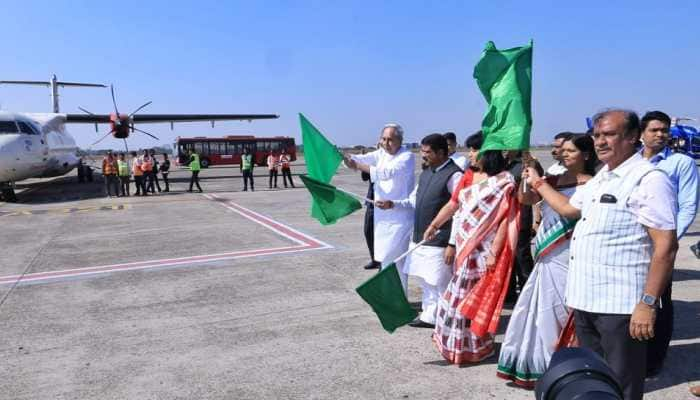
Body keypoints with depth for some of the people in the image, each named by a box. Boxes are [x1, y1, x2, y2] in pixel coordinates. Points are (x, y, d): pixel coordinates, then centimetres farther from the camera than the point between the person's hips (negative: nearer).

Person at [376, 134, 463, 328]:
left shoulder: (454, 176, -16)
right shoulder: (426, 173, 10)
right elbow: (414, 200, 19)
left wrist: (452, 244, -20)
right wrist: (393, 204, 3)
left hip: (439, 243, -8)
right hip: (420, 239, 8)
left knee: (440, 285, 3)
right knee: (425, 282, 20)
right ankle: (429, 317, 35)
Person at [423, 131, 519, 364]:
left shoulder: (503, 181, -10)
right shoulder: (468, 176, 8)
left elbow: (505, 219, -15)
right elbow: (452, 204, 16)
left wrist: (494, 252, -19)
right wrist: (433, 226, 18)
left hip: (484, 249, -6)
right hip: (464, 247, 6)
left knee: (477, 297, 4)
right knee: (461, 295, 14)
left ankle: (475, 346, 22)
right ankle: (457, 342, 30)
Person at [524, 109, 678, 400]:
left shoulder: (649, 180, -14)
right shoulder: (600, 179, 14)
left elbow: (666, 246, -18)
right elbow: (568, 208, 30)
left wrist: (648, 303, -22)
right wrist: (538, 183, 33)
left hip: (620, 305, -8)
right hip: (586, 300, 8)